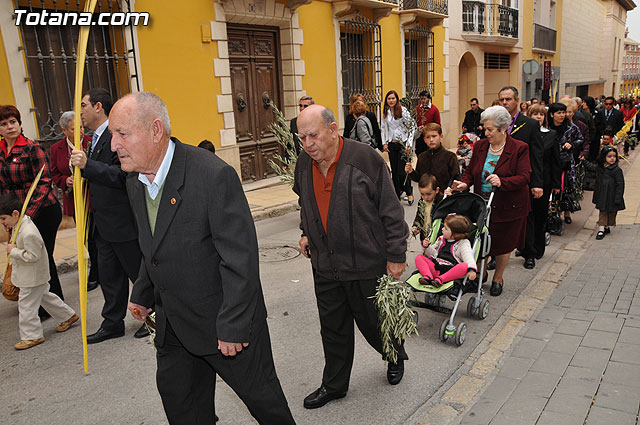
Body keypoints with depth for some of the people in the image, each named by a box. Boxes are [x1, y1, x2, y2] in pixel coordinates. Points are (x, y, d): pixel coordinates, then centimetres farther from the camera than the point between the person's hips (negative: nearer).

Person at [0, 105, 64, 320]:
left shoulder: (32, 148, -12)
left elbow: (44, 182, -16)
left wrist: (29, 214, -21)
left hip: (43, 211, -7)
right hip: (18, 213, 7)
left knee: (43, 257, 1)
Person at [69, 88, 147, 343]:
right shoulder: (96, 138, 16)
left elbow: (122, 175, -26)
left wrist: (87, 165, -31)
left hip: (123, 222, -10)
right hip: (103, 224, 10)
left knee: (138, 272, 6)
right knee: (109, 275, 17)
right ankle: (112, 323, 30)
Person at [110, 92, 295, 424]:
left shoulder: (214, 176, -26)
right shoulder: (135, 181, 1)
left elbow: (240, 257, -25)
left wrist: (233, 326, -22)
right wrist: (142, 295, 22)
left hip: (224, 321, -7)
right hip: (171, 324, 7)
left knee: (259, 392, 13)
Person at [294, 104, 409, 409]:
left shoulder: (364, 158, -16)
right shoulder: (304, 163, 1)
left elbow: (390, 210, -12)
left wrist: (396, 255, -9)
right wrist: (306, 232, 13)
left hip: (366, 264, -4)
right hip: (325, 266, 5)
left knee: (374, 323, 14)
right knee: (333, 329, 16)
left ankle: (396, 357, 46)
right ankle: (334, 385, 36)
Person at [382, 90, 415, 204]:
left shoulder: (403, 111, -8)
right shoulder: (385, 113, 8)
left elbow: (411, 128, -8)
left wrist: (409, 145, -12)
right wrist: (384, 143, 7)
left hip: (402, 143, -5)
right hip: (391, 144, 5)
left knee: (402, 171, -9)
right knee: (394, 171, 6)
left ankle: (409, 192, 13)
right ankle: (397, 195, 17)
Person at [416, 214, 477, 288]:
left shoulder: (463, 243, 3)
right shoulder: (441, 239, 19)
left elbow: (468, 257, -13)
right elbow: (433, 253, 25)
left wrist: (472, 269, -31)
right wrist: (427, 247, 5)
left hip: (451, 270, -4)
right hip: (436, 268, 5)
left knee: (464, 266, -34)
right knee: (419, 257, -8)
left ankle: (440, 279, -40)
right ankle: (428, 276, -32)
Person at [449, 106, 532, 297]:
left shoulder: (519, 148, -10)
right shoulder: (480, 146, 2)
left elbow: (524, 177, -16)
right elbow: (470, 171, 8)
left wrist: (502, 182, -33)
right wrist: (464, 183, -14)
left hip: (508, 207, -3)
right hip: (482, 205, 3)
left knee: (503, 243, 11)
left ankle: (498, 278, 33)